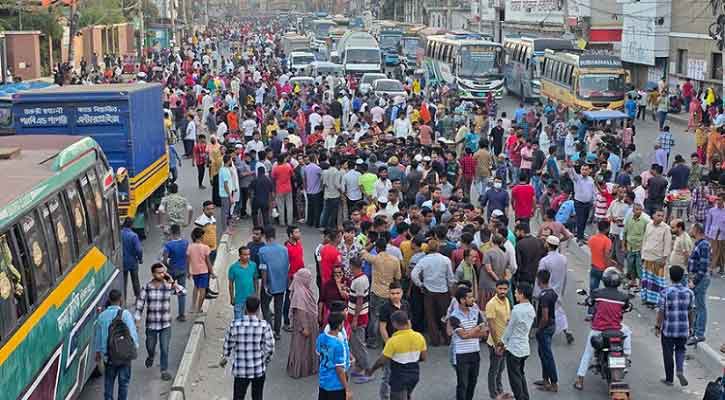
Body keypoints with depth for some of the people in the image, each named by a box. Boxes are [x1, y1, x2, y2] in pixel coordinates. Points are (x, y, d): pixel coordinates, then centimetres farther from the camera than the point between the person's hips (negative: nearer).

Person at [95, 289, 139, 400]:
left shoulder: (102, 316, 1)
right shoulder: (125, 314, -12)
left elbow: (98, 336, 10)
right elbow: (132, 333, -14)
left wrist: (98, 352, 22)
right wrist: (135, 346, 2)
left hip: (108, 355, 3)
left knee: (108, 382, 16)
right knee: (124, 382, 10)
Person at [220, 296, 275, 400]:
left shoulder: (234, 324, -12)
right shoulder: (264, 325, -14)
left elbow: (228, 345, 0)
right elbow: (270, 348, -7)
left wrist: (224, 358, 20)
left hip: (240, 371, 0)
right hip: (259, 370, 0)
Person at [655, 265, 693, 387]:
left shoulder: (666, 292, -12)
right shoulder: (688, 292, -2)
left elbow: (661, 311, -11)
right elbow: (690, 312, 5)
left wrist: (657, 327, -2)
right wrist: (690, 326, 18)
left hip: (668, 328, -3)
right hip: (683, 329, 3)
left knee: (668, 353, 9)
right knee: (680, 349, 21)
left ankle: (669, 379, 18)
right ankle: (680, 370, -2)